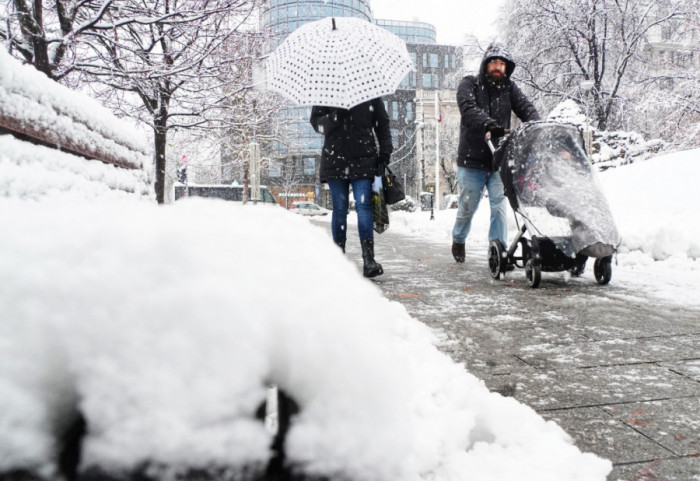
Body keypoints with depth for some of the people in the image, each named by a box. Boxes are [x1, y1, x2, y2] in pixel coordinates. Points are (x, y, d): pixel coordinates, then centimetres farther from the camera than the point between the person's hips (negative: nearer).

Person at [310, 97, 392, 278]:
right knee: (339, 209, 2)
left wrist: (384, 154, 3)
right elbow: (316, 121, 6)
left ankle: (369, 259, -16)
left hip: (363, 160, -1)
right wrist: (333, 119, -15)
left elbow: (382, 124, 12)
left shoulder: (371, 95, 8)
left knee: (363, 205, -12)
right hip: (335, 160, 1)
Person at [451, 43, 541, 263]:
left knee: (499, 205, -3)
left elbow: (526, 108, -3)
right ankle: (458, 239, 35)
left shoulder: (509, 87, 9)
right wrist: (491, 126, -37)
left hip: (499, 160, 2)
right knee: (468, 206, 9)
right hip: (472, 160, -2)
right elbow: (469, 109, -20)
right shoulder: (470, 84, -1)